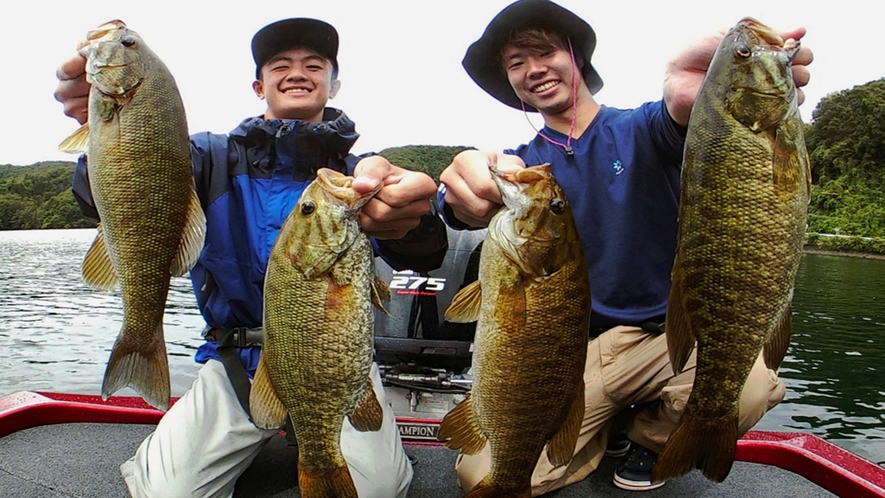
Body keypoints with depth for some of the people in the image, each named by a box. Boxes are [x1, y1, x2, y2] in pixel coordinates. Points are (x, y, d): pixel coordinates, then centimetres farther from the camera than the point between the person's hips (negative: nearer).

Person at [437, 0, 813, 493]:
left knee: (747, 382, -34)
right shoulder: (521, 162, 6)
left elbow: (675, 121, -24)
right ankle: (607, 427, 12)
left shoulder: (640, 129, 1)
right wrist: (465, 196, -42)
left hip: (669, 335, -1)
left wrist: (689, 95, -50)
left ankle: (649, 432, 3)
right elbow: (468, 204, -15)